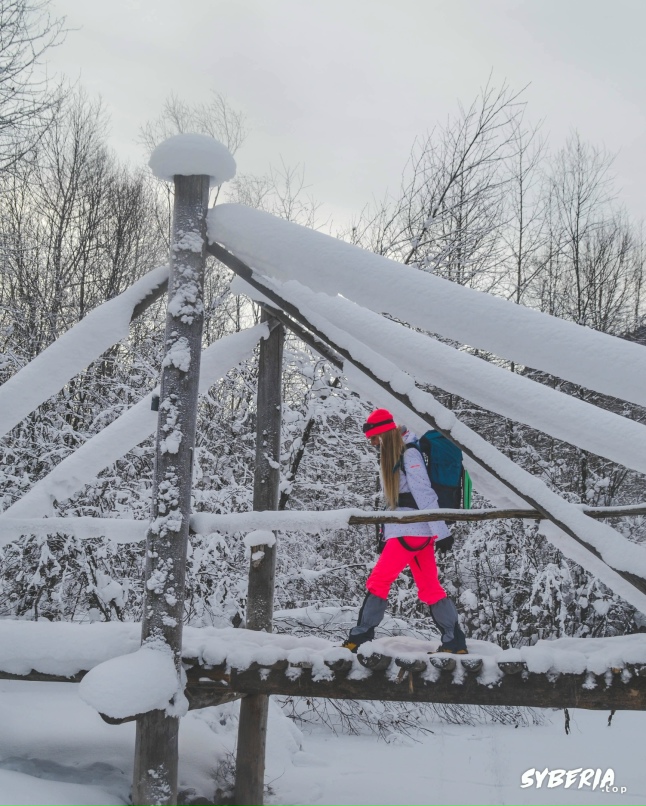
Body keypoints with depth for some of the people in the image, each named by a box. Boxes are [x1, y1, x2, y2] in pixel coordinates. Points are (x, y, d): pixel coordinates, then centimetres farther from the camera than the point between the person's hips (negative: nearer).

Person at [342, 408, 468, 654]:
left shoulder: (409, 454, -12)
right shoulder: (393, 456, 17)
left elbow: (424, 493, -17)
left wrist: (441, 532, -21)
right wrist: (385, 533, 19)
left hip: (412, 530, -10)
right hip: (414, 531, 10)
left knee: (378, 581, -6)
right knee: (430, 588, 8)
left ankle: (358, 639, -1)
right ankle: (455, 643, 8)